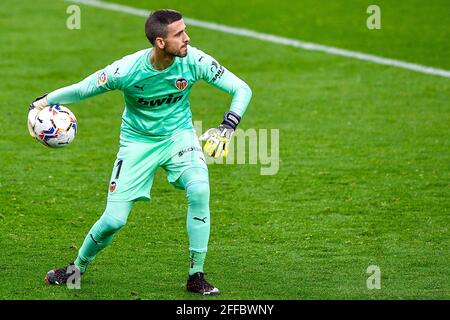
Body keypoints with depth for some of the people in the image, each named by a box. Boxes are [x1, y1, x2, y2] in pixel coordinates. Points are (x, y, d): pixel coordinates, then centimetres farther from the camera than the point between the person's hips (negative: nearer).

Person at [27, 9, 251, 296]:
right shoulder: (127, 70, -25)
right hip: (138, 141, -1)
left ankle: (196, 277, -16)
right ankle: (78, 267, 25)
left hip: (179, 135, 1)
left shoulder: (194, 60, -20)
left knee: (199, 189, -28)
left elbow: (241, 89, -13)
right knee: (114, 219, -7)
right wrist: (42, 104, -9)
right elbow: (80, 90, -9)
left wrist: (227, 127, -27)